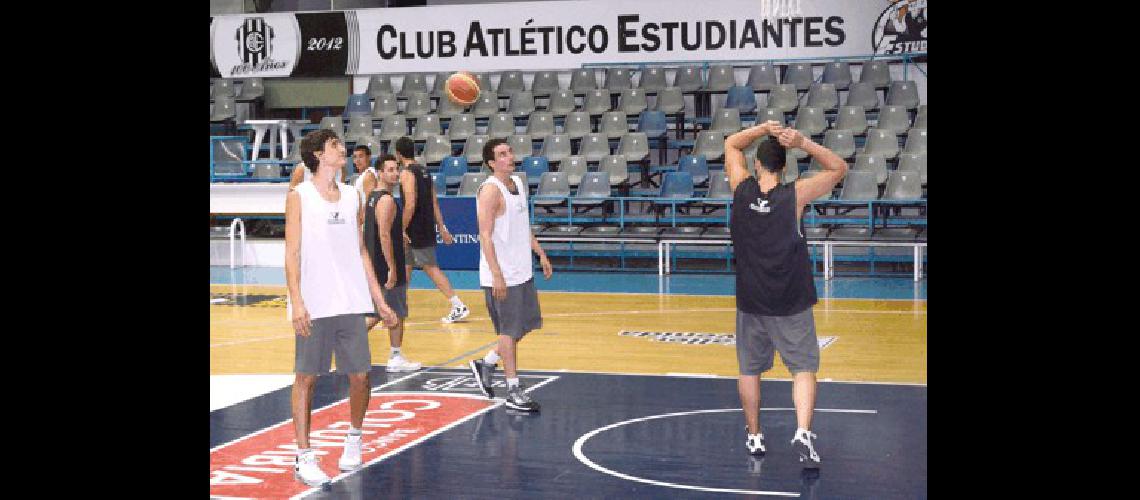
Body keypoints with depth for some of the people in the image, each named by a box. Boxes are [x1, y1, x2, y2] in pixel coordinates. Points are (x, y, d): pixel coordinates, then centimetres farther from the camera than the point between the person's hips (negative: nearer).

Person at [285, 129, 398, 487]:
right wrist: (297, 302, -17)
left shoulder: (351, 196, 13)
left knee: (360, 375, 5)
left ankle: (354, 437, 28)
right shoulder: (299, 196, -2)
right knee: (306, 377, 1)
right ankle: (304, 457, 8)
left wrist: (379, 299, 13)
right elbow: (292, 254, -7)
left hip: (351, 303, 5)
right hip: (314, 306, -4)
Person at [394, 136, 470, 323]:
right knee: (405, 265, 16)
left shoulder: (407, 173, -14)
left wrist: (403, 229, -17)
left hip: (416, 229, -9)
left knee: (431, 268, -3)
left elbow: (410, 205, -23)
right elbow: (434, 203, 13)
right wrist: (442, 227, 15)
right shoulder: (424, 171, 13)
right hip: (427, 227, 9)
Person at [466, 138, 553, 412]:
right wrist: (497, 275, -25)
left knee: (526, 325, 15)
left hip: (523, 271, 9)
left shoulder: (518, 184, 11)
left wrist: (540, 253, 18)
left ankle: (486, 364, 30)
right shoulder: (490, 190, -16)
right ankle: (513, 392, 11)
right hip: (502, 276, -9)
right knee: (509, 331, 0)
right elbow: (485, 236, -21)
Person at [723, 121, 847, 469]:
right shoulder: (795, 195, -11)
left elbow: (731, 144, 12)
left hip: (750, 302, 2)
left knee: (750, 369, 15)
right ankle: (803, 432, -15)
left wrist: (763, 129, 0)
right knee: (804, 368, 3)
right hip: (791, 304, -2)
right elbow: (839, 168, 1)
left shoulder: (742, 190, -5)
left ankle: (754, 436, 24)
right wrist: (803, 143, -10)